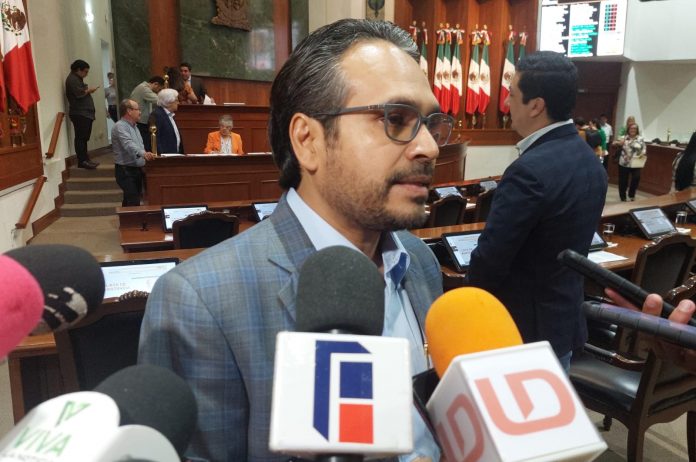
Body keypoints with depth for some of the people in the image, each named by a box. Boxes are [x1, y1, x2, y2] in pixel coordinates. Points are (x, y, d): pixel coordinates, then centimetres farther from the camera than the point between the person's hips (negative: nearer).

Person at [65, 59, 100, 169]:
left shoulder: (77, 79, 24)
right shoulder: (72, 79, -9)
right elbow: (79, 93, -20)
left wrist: (88, 90, 5)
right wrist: (89, 90, -6)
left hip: (84, 113, 10)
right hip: (79, 114, -10)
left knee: (84, 137, 11)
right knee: (81, 137, -10)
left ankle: (84, 160, 14)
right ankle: (82, 161, -11)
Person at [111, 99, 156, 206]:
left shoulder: (134, 126, 16)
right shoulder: (120, 126, -14)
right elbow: (128, 144, -32)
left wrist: (147, 155, 13)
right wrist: (143, 153, -47)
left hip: (136, 169, 9)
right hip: (126, 170, -9)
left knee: (129, 200, 13)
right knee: (134, 202, -17)